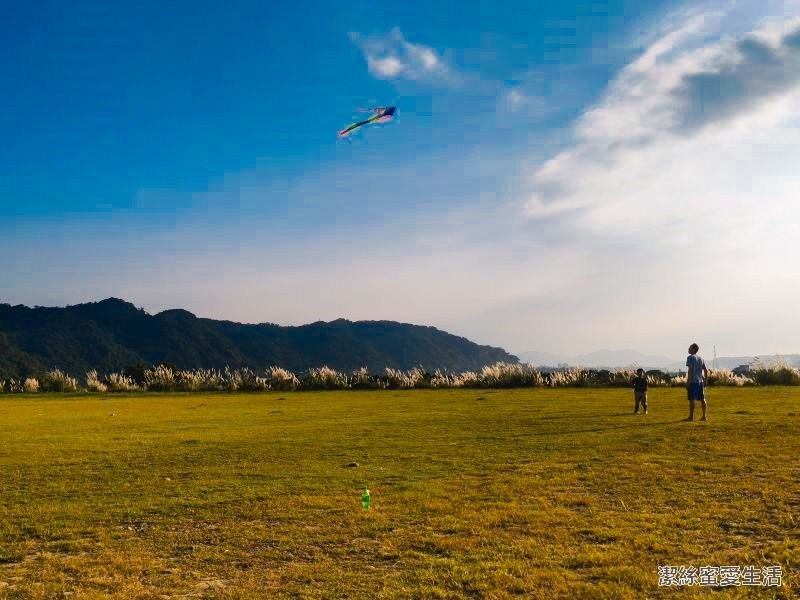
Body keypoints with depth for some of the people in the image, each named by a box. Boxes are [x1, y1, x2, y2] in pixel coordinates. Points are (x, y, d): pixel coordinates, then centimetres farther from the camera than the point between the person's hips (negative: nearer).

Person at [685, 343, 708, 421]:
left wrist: (688, 382, -16)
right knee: (702, 398, 10)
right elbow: (706, 370, 13)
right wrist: (705, 381, 18)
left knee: (692, 399, -5)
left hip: (693, 381, -8)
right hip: (700, 381, 8)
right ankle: (704, 416, 13)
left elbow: (690, 370, -16)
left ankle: (691, 417, -4)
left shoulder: (690, 357, -8)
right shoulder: (701, 359, 15)